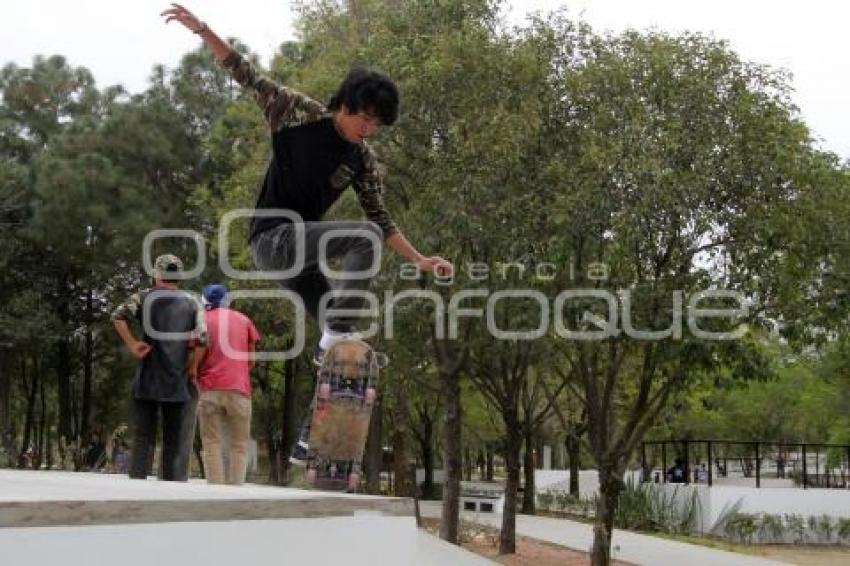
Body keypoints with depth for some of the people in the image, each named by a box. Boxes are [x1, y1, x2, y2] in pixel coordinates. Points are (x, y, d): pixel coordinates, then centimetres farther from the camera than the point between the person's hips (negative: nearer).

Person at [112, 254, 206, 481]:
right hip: (178, 383, 1)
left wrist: (132, 344, -8)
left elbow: (118, 316, -14)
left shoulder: (146, 297, 2)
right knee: (174, 439, 7)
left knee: (143, 436, 4)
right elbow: (202, 337, -5)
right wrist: (192, 366, 9)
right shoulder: (192, 303, 6)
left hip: (147, 381, -1)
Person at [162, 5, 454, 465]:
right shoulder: (301, 114, -6)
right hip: (272, 236, -7)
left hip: (299, 250, 7)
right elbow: (248, 77, -5)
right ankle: (338, 331, -29)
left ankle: (307, 442, 10)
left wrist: (420, 261, 1)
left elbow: (383, 220, 9)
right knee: (365, 237, -28)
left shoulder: (364, 163, 6)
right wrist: (201, 29, -12)